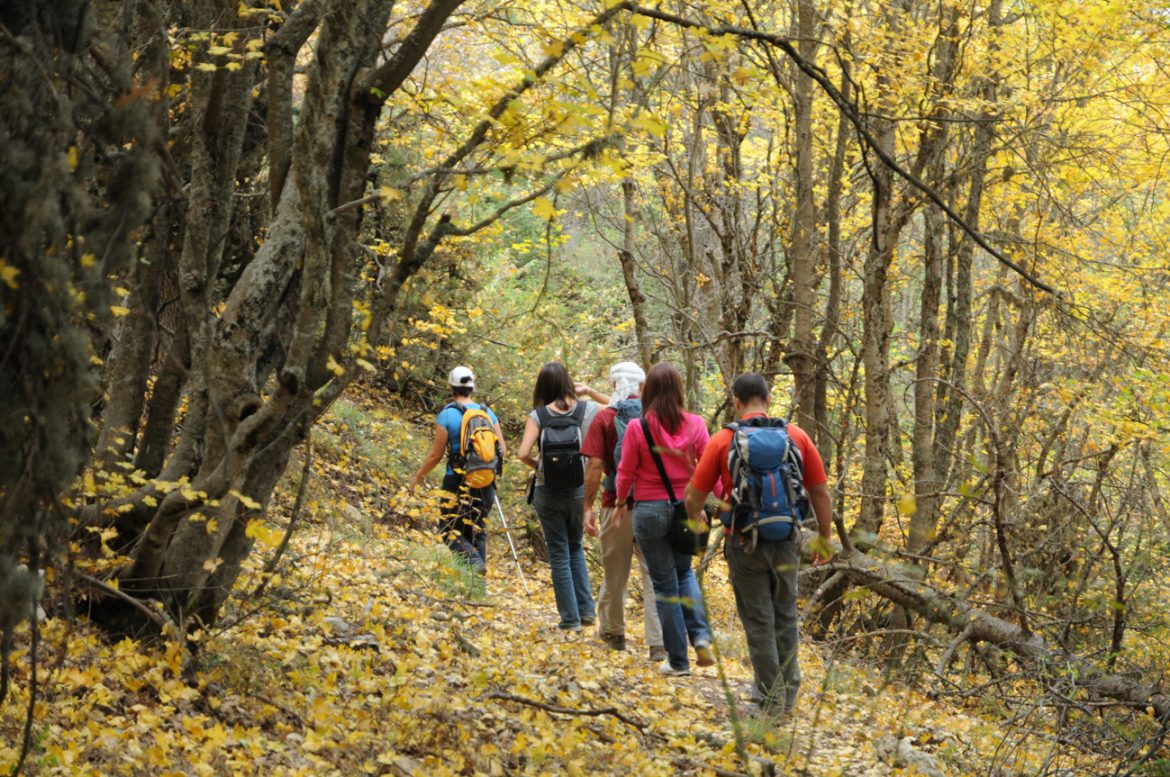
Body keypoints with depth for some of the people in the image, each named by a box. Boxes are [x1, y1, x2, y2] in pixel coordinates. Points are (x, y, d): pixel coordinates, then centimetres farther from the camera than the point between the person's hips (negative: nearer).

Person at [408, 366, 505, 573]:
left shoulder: (447, 415, -9)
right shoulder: (488, 413, 3)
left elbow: (435, 454, -8)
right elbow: (502, 450, 5)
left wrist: (417, 478, 5)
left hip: (457, 482, -4)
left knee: (450, 531, 8)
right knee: (477, 529, 16)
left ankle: (473, 558, -21)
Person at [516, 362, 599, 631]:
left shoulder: (538, 415, -10)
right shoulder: (588, 410, -6)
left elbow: (523, 453, -18)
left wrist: (536, 465, 1)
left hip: (548, 494, -2)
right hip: (579, 490, 2)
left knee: (559, 555, 9)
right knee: (575, 548, 22)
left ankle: (570, 617, 10)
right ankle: (587, 609, 16)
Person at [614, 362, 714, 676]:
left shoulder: (637, 427, -10)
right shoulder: (694, 425, -6)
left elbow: (626, 472, -3)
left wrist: (620, 504, 13)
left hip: (650, 510, -2)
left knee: (664, 583, 8)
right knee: (684, 571, 25)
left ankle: (677, 659, 12)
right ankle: (701, 635, 3)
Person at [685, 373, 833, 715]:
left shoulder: (722, 441, -7)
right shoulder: (796, 436, -1)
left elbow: (693, 498, -4)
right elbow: (821, 493, 3)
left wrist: (696, 518, 19)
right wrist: (824, 538, 16)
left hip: (745, 543, -2)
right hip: (787, 541, 2)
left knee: (759, 622, 7)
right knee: (785, 616, 19)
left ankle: (771, 699, 11)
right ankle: (787, 693, 24)